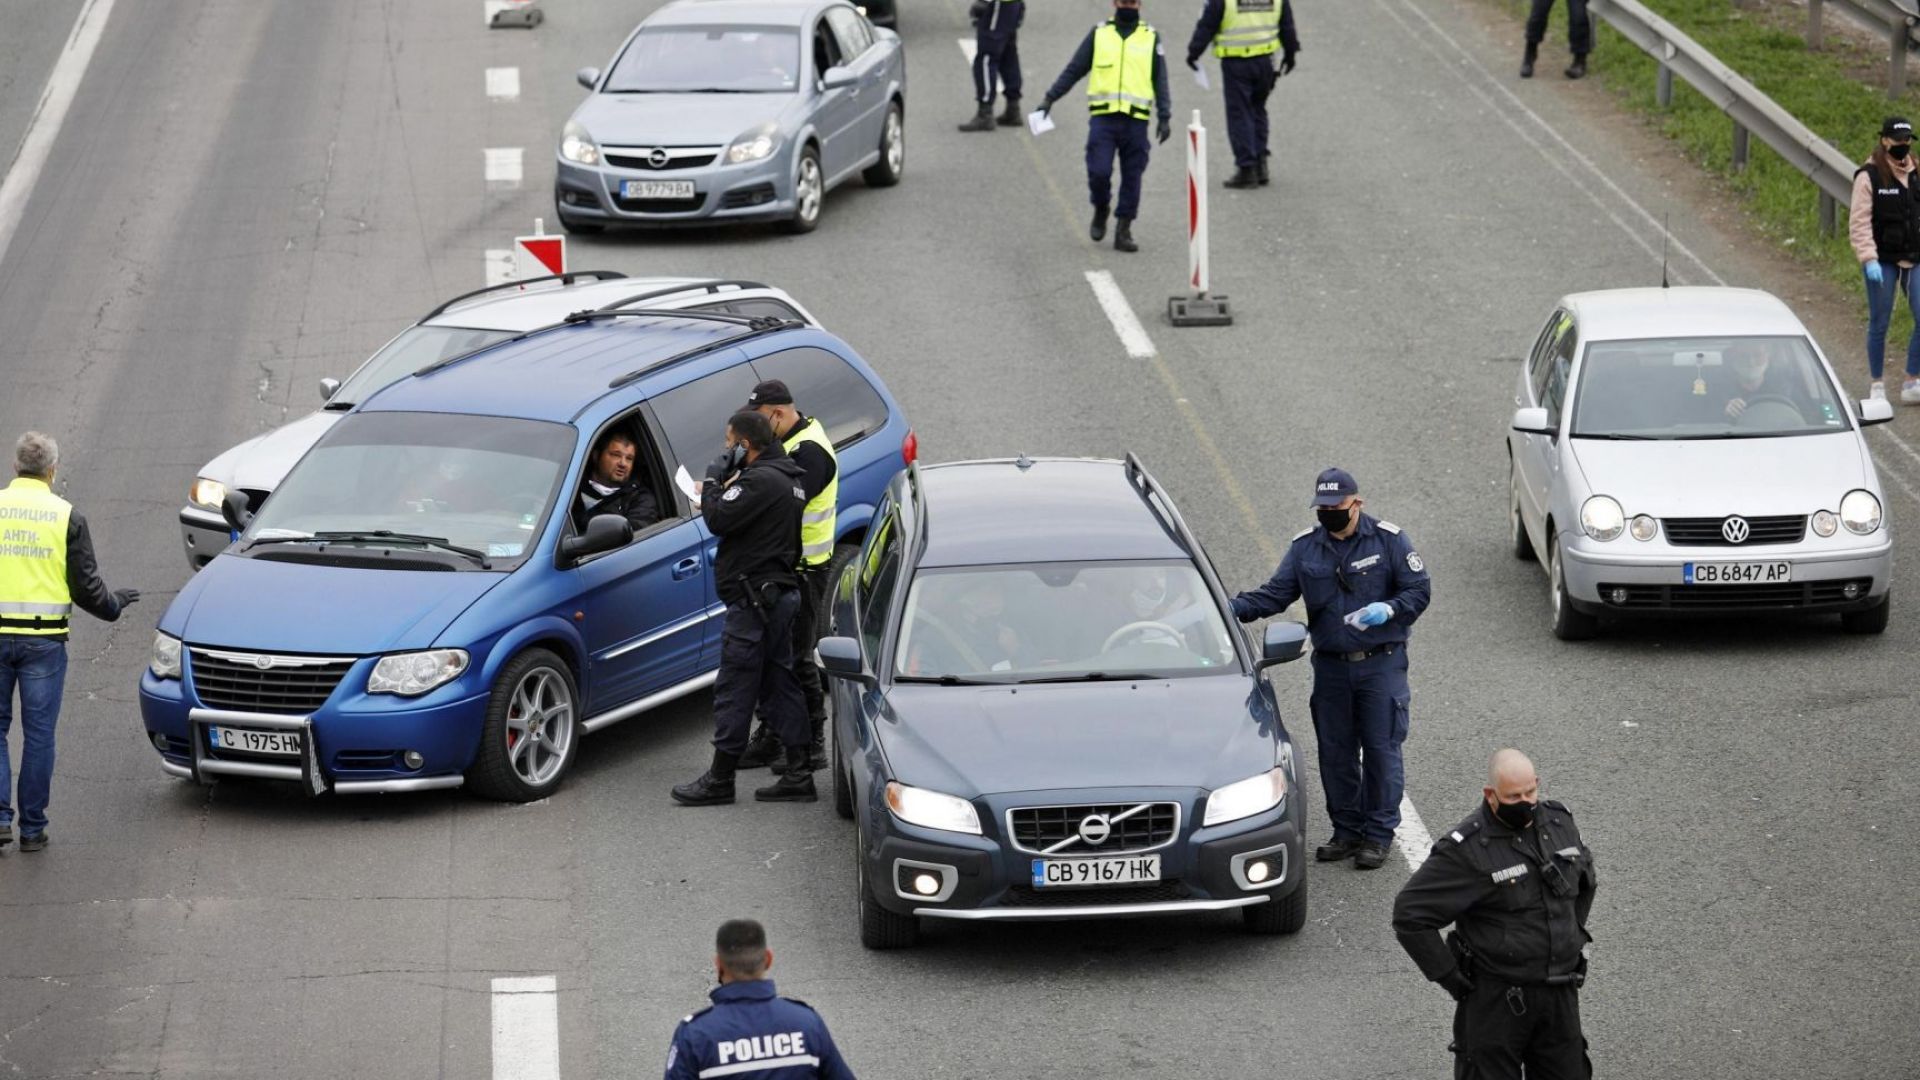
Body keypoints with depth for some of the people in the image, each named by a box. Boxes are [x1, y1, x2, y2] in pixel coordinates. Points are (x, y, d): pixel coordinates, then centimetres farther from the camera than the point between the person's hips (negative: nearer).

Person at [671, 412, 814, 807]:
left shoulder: (760, 481, -18)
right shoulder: (787, 477, 16)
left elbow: (719, 520, -23)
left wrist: (714, 482, -9)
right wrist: (719, 492, 11)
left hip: (754, 599, -10)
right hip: (781, 592, 10)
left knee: (734, 689, -4)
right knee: (780, 685, 11)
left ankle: (719, 779, 0)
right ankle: (798, 775, 10)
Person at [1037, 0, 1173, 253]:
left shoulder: (1151, 38, 9)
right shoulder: (1099, 34, 8)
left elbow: (1161, 81, 8)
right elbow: (1074, 69, 10)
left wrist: (1165, 117, -1)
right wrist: (1050, 98, 4)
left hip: (1136, 120, 1)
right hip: (1103, 118, -1)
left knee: (1132, 178, 0)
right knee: (1099, 172, -10)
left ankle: (1123, 231, 8)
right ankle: (1100, 211, 18)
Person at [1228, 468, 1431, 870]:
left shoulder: (1388, 540, -5)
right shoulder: (1305, 547, 4)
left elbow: (1420, 590, -4)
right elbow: (1275, 593, 1)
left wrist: (1389, 610, -24)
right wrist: (1236, 608, -17)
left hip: (1381, 662, -4)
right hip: (1331, 667, 4)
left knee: (1381, 749, -2)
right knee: (1335, 752, 8)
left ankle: (1378, 836, 6)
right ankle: (1347, 830, 20)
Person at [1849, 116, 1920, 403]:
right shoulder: (1869, 177, -7)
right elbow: (1859, 222, -10)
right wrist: (1868, 259, -17)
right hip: (1883, 261, -4)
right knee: (1879, 324, 3)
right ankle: (1876, 384, 17)